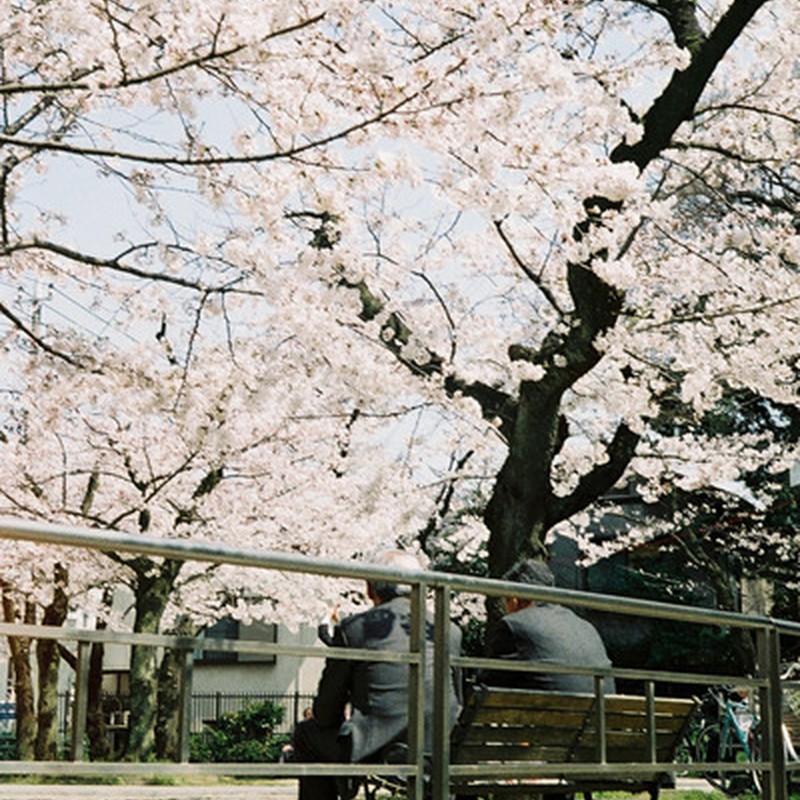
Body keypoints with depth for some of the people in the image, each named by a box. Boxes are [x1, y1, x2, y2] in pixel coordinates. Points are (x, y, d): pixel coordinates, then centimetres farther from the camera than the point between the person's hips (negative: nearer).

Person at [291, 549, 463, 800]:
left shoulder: (352, 628, 0)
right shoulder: (449, 631, 8)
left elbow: (326, 713, 5)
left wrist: (346, 720, 27)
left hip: (373, 751, -3)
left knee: (306, 733, 24)